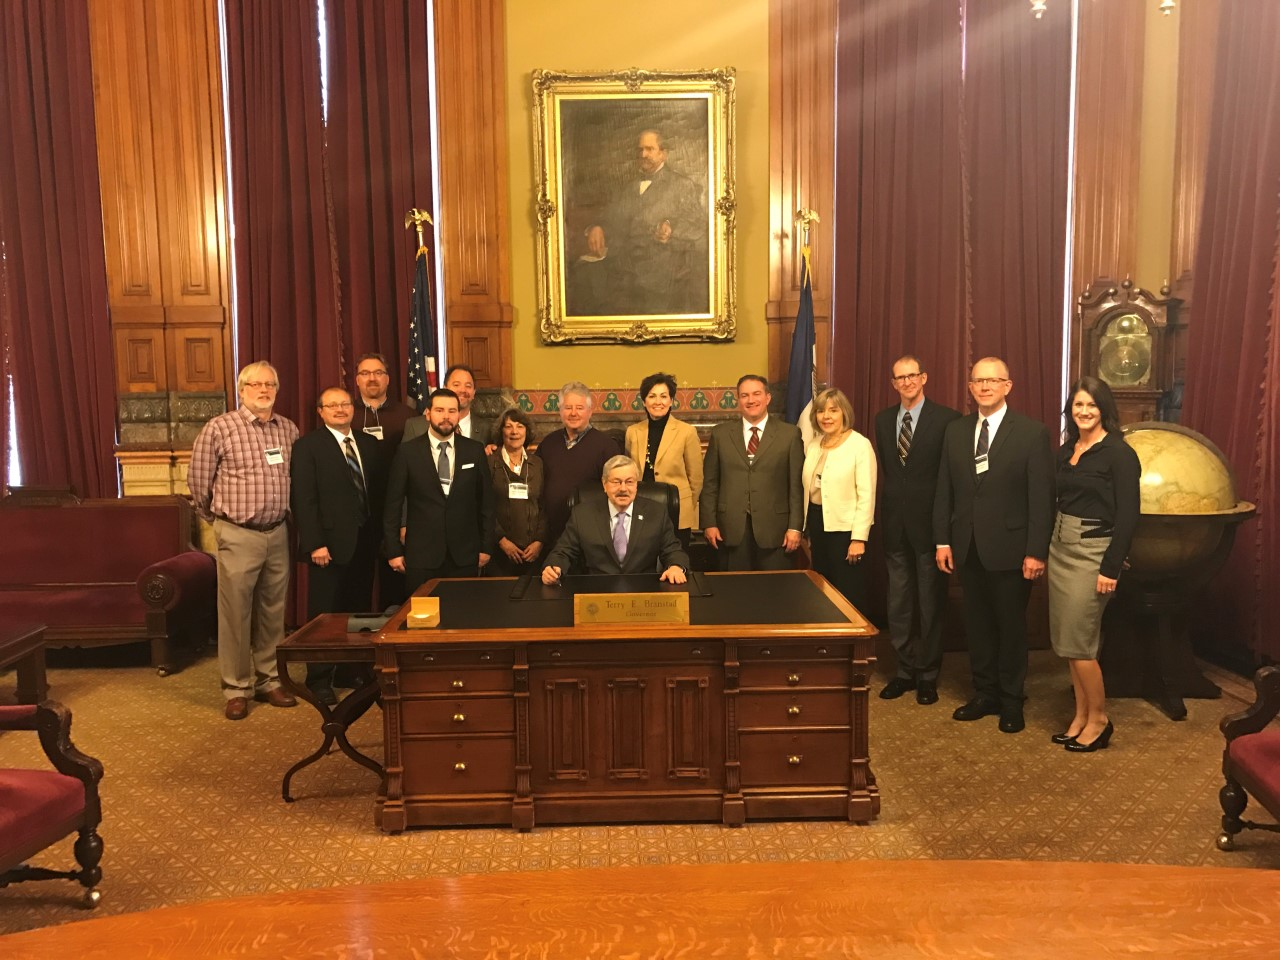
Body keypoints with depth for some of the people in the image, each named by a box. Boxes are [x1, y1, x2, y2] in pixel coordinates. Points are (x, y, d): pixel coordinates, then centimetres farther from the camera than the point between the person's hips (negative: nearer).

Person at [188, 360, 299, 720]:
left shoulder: (289, 430, 5)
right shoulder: (219, 428, -7)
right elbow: (198, 479, 0)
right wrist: (215, 517, 10)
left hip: (278, 533, 4)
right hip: (238, 535, -4)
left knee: (273, 612, 12)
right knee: (235, 613, 2)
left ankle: (268, 681, 25)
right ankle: (236, 689, 15)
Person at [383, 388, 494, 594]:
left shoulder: (475, 451, 5)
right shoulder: (407, 452, 0)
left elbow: (486, 502, 8)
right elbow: (393, 504, 2)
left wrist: (486, 547, 5)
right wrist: (393, 550, -1)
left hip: (465, 555, 1)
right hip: (421, 556, -1)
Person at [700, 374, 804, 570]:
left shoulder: (789, 434, 3)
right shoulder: (721, 434, 7)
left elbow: (796, 485, 1)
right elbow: (710, 482, 7)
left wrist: (795, 527, -4)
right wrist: (709, 523, 1)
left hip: (773, 529, -1)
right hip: (731, 529, 1)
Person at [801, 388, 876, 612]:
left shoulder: (860, 445, -10)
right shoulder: (813, 445, 10)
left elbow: (867, 495, -13)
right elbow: (808, 490, 12)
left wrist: (859, 538, -17)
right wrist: (807, 533, 12)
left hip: (845, 528, -6)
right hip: (817, 523, 6)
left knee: (848, 595, -1)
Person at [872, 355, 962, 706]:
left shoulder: (946, 419, -8)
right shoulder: (883, 420, 9)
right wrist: (891, 506, 9)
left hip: (930, 522, -5)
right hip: (895, 523, 5)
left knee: (930, 602, 6)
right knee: (898, 603, 11)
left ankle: (928, 675, 19)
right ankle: (905, 670, 25)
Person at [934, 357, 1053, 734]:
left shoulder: (1032, 433, -7)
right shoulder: (955, 430, 6)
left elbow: (1041, 498, -9)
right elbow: (944, 490, 8)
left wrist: (1036, 551, -13)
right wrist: (942, 540, 3)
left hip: (1009, 548, -4)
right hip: (967, 548, 4)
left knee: (1011, 626, 8)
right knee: (977, 624, 13)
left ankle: (1011, 701, 23)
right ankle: (984, 693, 27)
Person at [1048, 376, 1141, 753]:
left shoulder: (1119, 453, -11)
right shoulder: (1066, 450, 9)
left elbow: (1128, 515, -14)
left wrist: (1110, 569, -17)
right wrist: (1044, 549, 6)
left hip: (1092, 553, -7)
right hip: (1060, 548, 7)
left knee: (1078, 642, -4)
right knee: (1067, 641, 11)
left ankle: (1099, 719, 13)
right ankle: (1081, 716, 23)